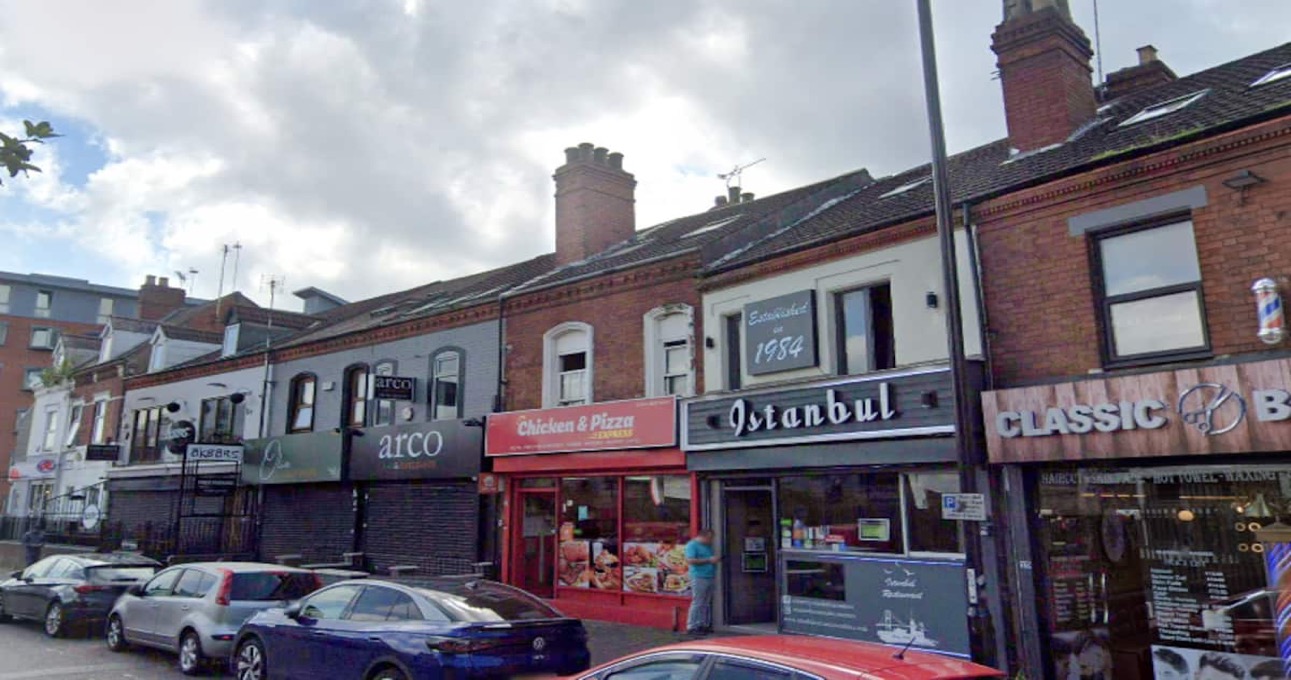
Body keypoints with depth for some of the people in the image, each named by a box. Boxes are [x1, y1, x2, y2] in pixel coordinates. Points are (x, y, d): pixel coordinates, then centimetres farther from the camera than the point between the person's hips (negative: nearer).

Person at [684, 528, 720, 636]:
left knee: (707, 604, 10)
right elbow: (690, 560, -18)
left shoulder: (707, 546, 19)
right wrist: (709, 560, -16)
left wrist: (716, 559, 9)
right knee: (697, 603, -8)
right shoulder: (692, 545, -7)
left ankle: (704, 624, 16)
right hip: (699, 578, -9)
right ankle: (692, 627, -3)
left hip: (709, 577, 9)